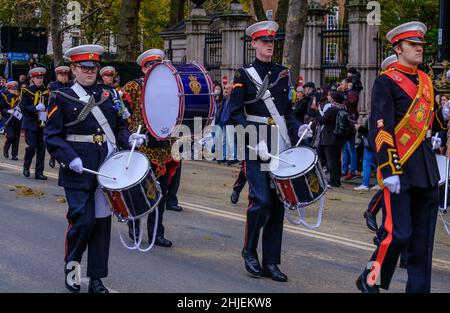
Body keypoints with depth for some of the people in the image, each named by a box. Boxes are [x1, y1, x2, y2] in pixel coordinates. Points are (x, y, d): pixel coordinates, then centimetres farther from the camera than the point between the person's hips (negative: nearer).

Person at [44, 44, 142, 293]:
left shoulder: (107, 95, 13)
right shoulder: (61, 98, 0)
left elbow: (119, 126, 19)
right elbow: (52, 136, -4)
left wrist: (129, 139, -3)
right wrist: (71, 159, -18)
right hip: (79, 170, -4)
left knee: (102, 221, 4)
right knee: (83, 220, -10)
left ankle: (96, 279, 12)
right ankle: (71, 264, 17)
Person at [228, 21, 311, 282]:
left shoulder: (282, 73, 14)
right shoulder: (244, 75, 0)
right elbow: (235, 113, -5)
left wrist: (298, 128, 0)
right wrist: (254, 138, -17)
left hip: (281, 147, 5)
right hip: (256, 147, -5)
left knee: (277, 203, 4)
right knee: (262, 200, -13)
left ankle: (271, 262, 10)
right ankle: (250, 251, 9)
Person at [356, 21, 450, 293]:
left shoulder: (425, 81, 15)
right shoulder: (387, 81, -7)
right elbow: (380, 130, -14)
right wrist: (389, 172, -20)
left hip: (426, 167, 7)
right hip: (399, 167, -7)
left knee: (423, 237, 8)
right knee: (398, 234, -8)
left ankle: (419, 288, 15)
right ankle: (370, 280, 11)